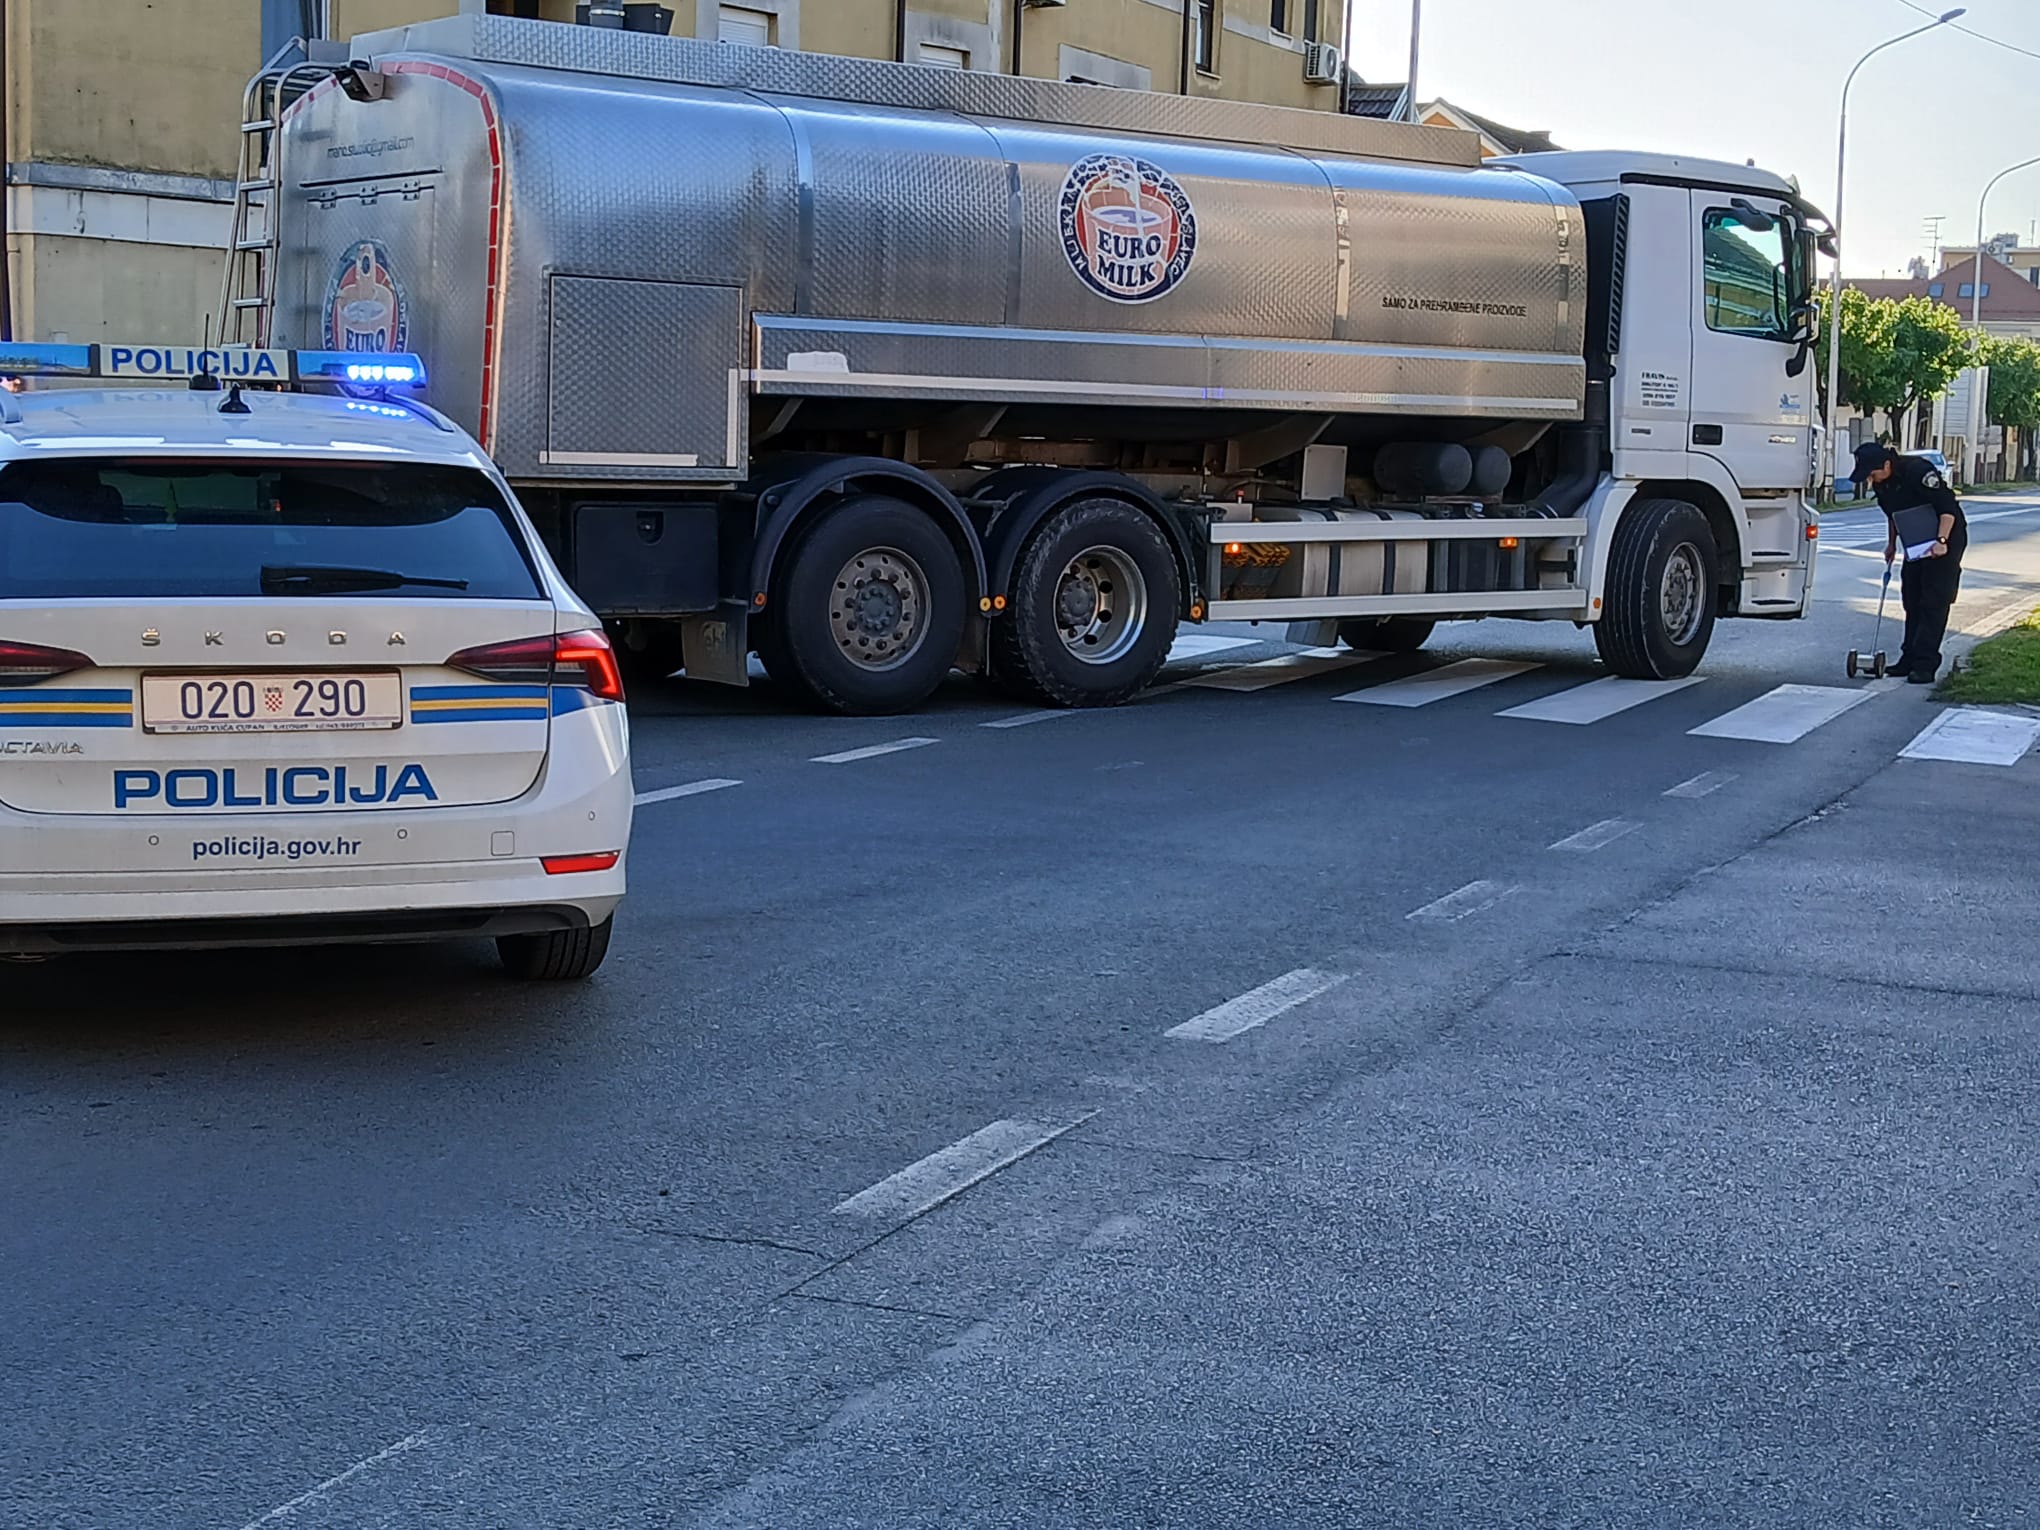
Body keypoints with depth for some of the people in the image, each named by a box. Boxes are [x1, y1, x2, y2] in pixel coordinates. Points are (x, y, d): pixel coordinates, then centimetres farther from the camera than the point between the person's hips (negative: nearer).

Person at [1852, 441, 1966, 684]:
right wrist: (1891, 544, 14)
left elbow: (1948, 507, -26)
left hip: (1946, 538, -9)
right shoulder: (1881, 483, -1)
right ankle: (1910, 658, 15)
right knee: (1911, 599, 9)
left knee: (1934, 602, -10)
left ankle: (1925, 664, -12)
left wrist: (1941, 541, -32)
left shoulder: (1918, 471, -27)